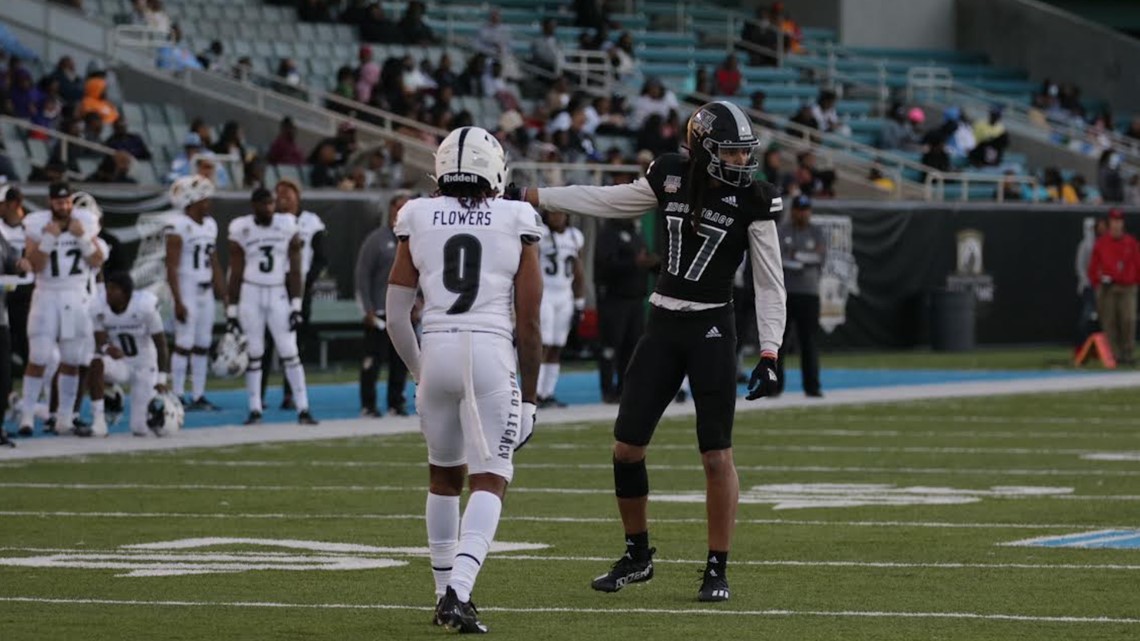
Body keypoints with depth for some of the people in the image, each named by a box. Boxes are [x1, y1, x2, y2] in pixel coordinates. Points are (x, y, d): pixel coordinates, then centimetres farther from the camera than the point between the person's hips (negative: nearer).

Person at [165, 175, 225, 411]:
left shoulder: (210, 225, 12)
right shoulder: (179, 226, -12)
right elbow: (171, 267, -15)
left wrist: (223, 294, 14)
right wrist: (178, 301, -19)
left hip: (206, 291, 7)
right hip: (187, 289, -7)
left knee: (203, 345, 7)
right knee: (185, 343, -7)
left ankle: (198, 396, 12)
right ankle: (178, 396, -2)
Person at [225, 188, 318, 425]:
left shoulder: (288, 227, -3)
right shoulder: (241, 230, -5)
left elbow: (294, 270, 0)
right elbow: (235, 273, -1)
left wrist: (296, 306, -4)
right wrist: (231, 311, -3)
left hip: (278, 294, 1)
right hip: (250, 295, -1)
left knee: (290, 352, -3)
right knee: (253, 353, 3)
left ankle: (303, 409, -2)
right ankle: (255, 410, 10)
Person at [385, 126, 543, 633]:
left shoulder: (418, 219, 8)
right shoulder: (516, 222, 4)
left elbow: (396, 315, 9)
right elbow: (528, 324, 3)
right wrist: (529, 396, 12)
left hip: (437, 351, 3)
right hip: (492, 354, -3)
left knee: (444, 475, 21)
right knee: (490, 482, 0)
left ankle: (446, 592, 26)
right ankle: (459, 591, -20)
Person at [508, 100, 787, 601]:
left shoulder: (753, 202, -9)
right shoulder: (669, 177, 1)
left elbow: (770, 284, -6)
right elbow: (607, 201, 13)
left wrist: (768, 356, -13)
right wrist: (529, 197, 14)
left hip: (711, 332, -4)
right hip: (663, 326, 4)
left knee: (717, 456, -5)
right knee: (626, 447, 5)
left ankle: (717, 570, 6)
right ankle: (637, 555, 23)